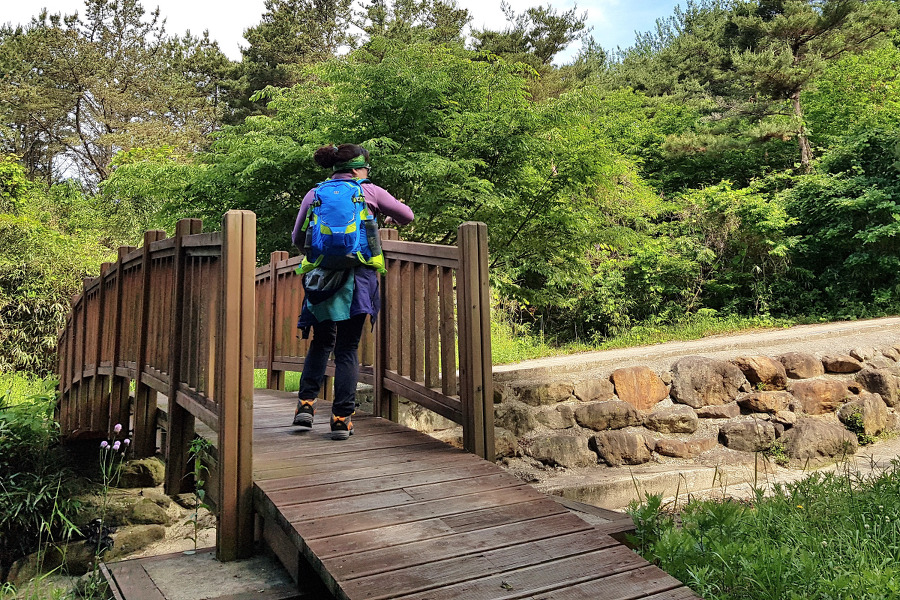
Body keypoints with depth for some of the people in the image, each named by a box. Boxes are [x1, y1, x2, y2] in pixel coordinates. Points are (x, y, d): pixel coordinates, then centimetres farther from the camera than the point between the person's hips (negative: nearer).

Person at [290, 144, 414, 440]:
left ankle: (306, 402, 9)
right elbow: (407, 215, 17)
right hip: (357, 276, -2)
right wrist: (390, 218, 39)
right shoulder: (370, 191, 7)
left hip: (320, 276, 2)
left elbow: (297, 239, 16)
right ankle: (342, 418, 3)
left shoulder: (314, 195, 12)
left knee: (321, 342, 20)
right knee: (347, 348, 4)